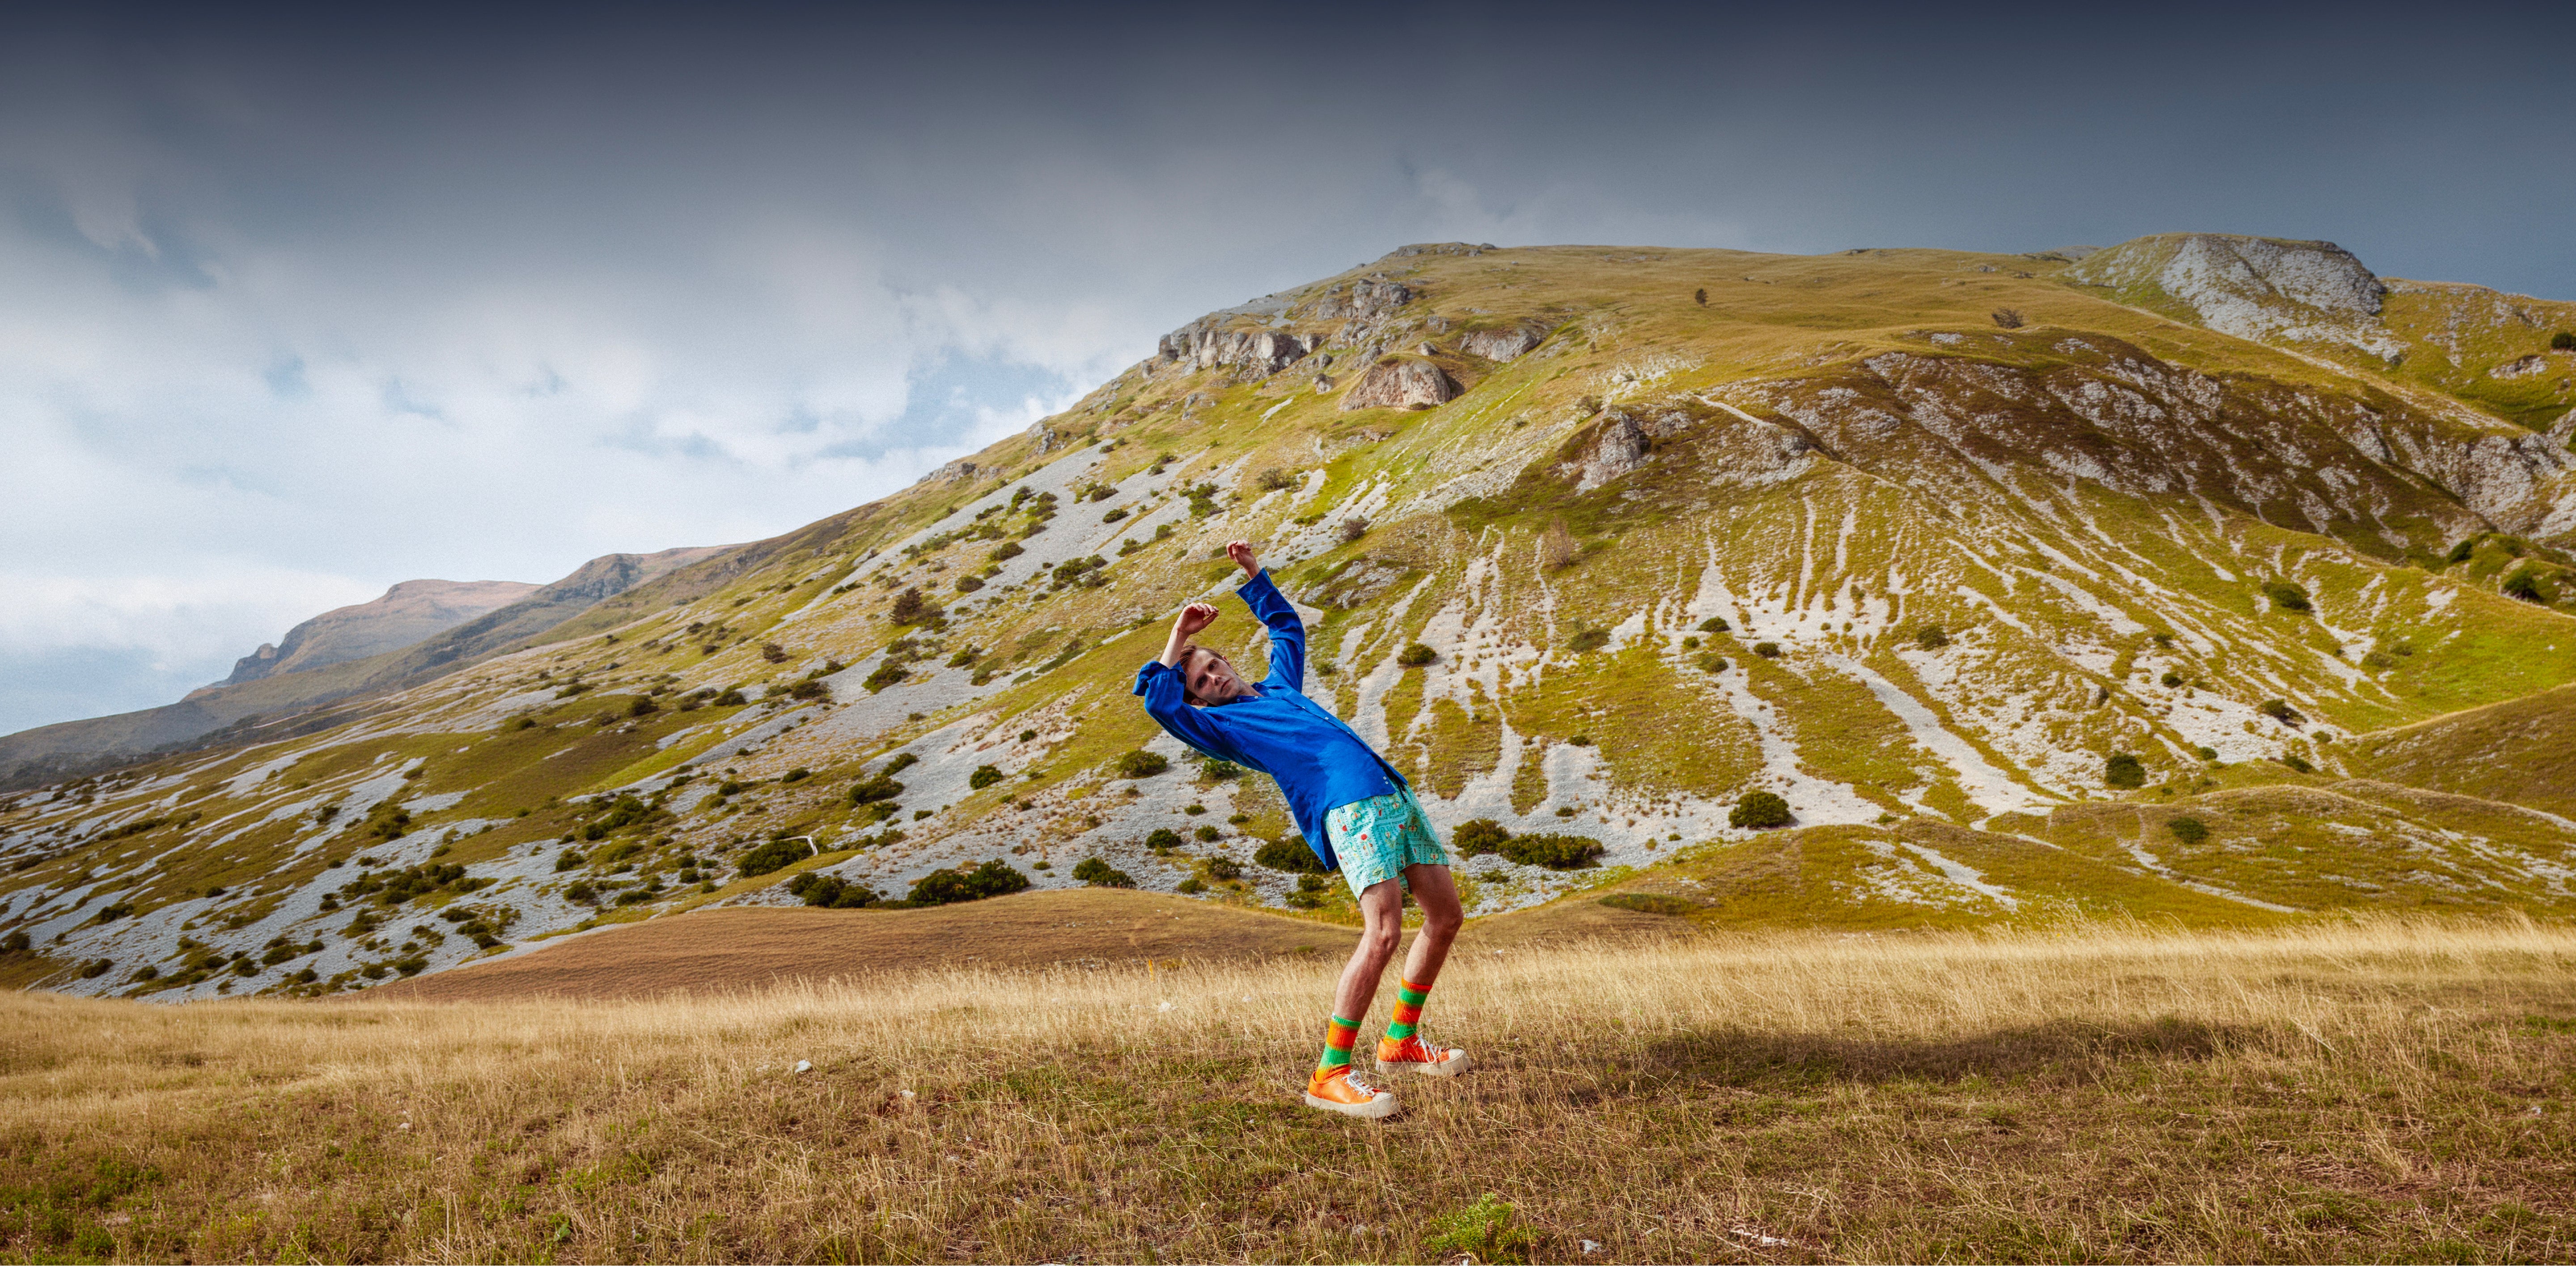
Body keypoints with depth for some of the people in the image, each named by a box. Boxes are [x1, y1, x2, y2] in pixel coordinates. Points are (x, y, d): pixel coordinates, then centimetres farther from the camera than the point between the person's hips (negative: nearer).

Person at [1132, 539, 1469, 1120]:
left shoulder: (1280, 685, 28)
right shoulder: (1224, 725, 9)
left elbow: (1288, 626, 44)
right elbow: (1161, 704, -7)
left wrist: (1253, 578, 39)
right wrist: (1178, 638, 1)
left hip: (1394, 792, 8)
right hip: (1351, 805, -8)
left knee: (1445, 915, 9)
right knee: (1384, 932, -22)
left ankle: (1402, 1042, 22)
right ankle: (1329, 1076, -14)